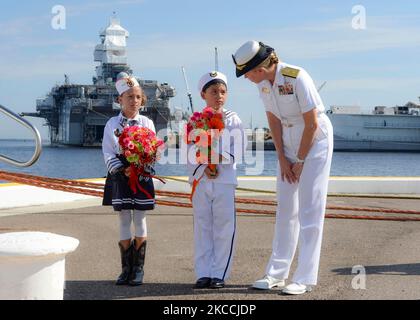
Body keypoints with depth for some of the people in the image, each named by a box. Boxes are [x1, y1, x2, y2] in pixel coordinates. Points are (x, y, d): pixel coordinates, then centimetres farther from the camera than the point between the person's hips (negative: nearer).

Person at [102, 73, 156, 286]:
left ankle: (138, 269, 7)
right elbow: (108, 153, -1)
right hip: (119, 175, 0)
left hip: (141, 175, 0)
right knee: (124, 220, 3)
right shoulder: (112, 124, 5)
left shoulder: (147, 123, 6)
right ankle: (126, 268, 9)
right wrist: (123, 170, -15)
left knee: (140, 220, 0)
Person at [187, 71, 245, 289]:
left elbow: (236, 153, -2)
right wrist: (204, 167, -16)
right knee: (202, 228, 4)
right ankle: (203, 273, 10)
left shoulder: (233, 120, 5)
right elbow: (191, 154, 0)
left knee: (224, 228, -1)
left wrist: (217, 157, -15)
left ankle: (219, 274, 6)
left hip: (225, 181, -1)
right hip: (200, 180, 1)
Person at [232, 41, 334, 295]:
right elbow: (273, 120, 3)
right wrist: (282, 159, -1)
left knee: (309, 210, -7)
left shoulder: (297, 78, -25)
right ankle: (276, 274, 15)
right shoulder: (263, 83, -4)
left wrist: (300, 161, -12)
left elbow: (312, 124, -20)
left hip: (315, 140, -7)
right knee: (286, 208, 9)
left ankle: (305, 279, -3)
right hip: (288, 142, 7)